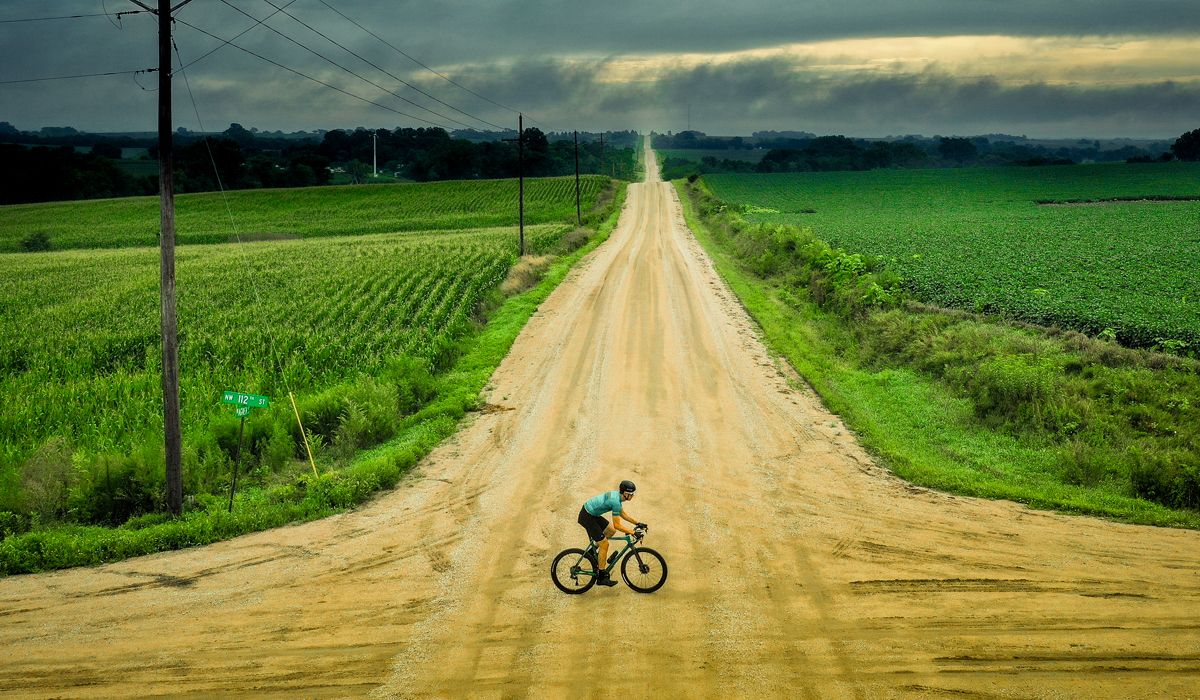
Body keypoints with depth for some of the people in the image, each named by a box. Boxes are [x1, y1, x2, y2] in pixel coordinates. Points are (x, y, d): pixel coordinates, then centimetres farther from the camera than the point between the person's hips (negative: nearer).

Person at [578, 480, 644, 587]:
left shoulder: (616, 495, 6)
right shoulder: (615, 501, -24)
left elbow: (623, 513, 17)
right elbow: (617, 525, -21)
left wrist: (637, 523, 11)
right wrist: (632, 532, -16)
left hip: (591, 514, 10)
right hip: (586, 517, -10)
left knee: (611, 531, 18)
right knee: (604, 544, -5)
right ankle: (602, 577, 1)